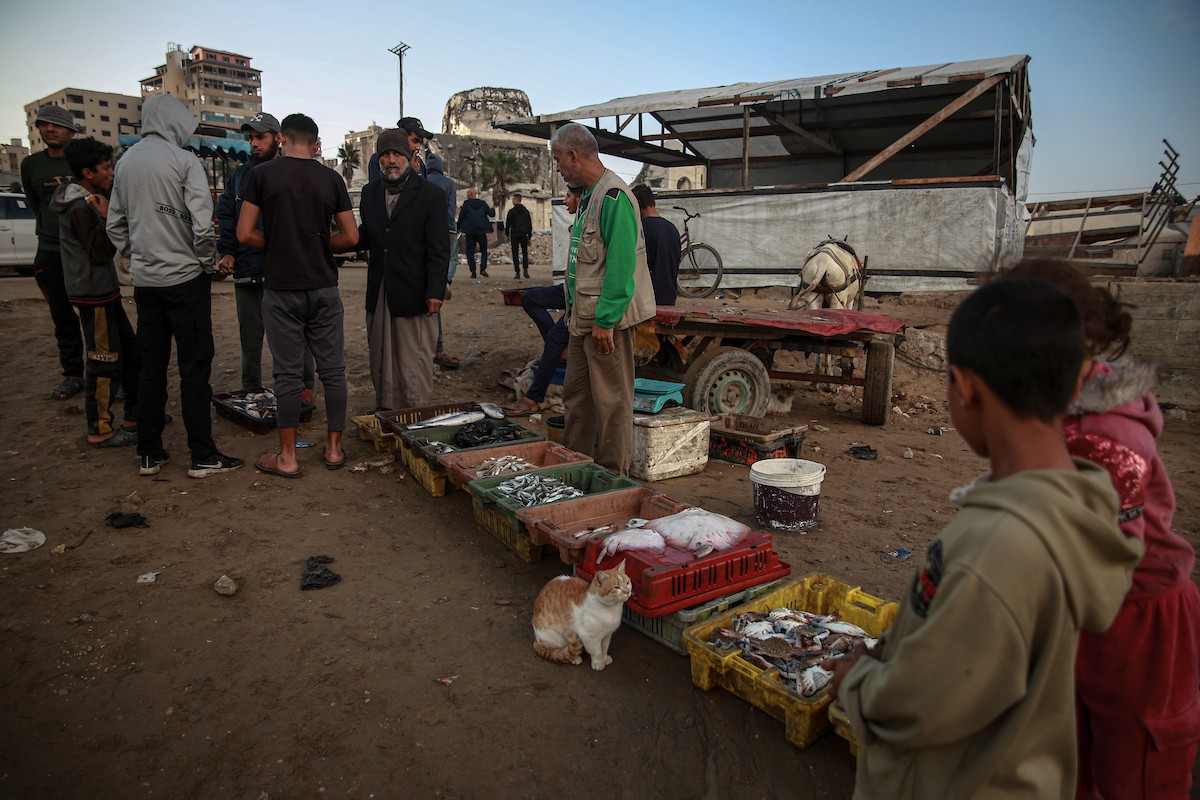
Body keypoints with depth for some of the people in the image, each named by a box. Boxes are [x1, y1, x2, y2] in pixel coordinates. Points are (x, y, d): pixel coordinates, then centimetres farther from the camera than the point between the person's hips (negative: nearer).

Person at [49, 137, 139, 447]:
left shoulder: (85, 200, 13)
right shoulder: (80, 207, -17)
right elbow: (100, 252, -18)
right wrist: (106, 218, -17)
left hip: (103, 290, 10)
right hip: (93, 294, -10)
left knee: (130, 351, 16)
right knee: (104, 361, -5)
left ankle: (135, 415, 25)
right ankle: (100, 430, 4)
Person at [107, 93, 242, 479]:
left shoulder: (125, 162, 10)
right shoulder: (183, 160, -9)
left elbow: (114, 224, 13)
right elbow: (203, 223, -17)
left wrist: (136, 255, 19)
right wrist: (206, 260, -3)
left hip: (144, 279, 6)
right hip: (184, 277, -6)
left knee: (151, 365, 12)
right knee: (194, 366, -1)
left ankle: (149, 454, 18)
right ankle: (203, 457, 4)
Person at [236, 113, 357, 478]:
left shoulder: (262, 174, -3)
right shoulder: (331, 178, 2)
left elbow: (245, 234, -5)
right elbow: (350, 236, 2)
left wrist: (277, 244, 12)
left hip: (281, 288, -1)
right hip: (324, 287, 2)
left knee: (288, 372, 3)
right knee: (332, 368, 9)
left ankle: (287, 458, 10)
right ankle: (334, 448, 16)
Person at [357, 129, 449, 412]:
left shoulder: (431, 195, -4)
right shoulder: (370, 192, 13)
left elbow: (438, 249, -8)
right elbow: (364, 237, 17)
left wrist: (435, 291, -14)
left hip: (413, 293, -5)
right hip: (378, 294, 5)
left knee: (414, 362, 1)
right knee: (381, 361, 11)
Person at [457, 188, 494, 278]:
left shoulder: (466, 204, -1)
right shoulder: (483, 204, 4)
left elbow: (461, 217, 0)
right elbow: (491, 214, 4)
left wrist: (458, 228, 11)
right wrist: (493, 209, 27)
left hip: (470, 231, -2)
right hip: (482, 231, 2)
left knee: (470, 251, 4)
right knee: (484, 250, 12)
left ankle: (473, 272, -1)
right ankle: (483, 268, -6)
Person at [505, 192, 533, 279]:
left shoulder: (511, 211, -5)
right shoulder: (526, 211, 7)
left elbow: (508, 224, -3)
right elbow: (530, 224, 10)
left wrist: (507, 234, 9)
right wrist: (529, 236, 15)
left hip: (514, 234, -3)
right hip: (524, 234, 3)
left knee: (515, 254, 2)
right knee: (525, 253, 12)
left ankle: (517, 272, -4)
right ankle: (526, 270, -3)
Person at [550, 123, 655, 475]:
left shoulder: (613, 196, -16)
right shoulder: (588, 196, 16)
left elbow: (620, 264, -22)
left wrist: (605, 320, -23)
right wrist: (578, 314, 18)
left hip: (607, 318, -10)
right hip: (585, 317, 10)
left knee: (611, 400, 0)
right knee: (576, 394, 16)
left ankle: (612, 476, 11)